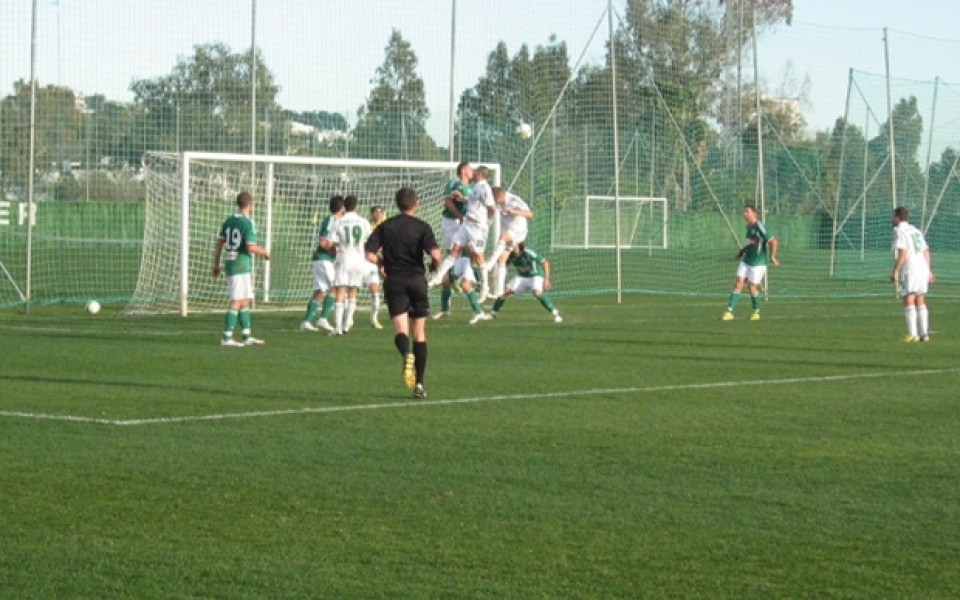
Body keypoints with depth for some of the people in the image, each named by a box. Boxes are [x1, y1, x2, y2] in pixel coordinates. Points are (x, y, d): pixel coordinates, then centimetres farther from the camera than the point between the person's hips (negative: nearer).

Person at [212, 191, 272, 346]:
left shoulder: (229, 220, 10)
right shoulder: (248, 223, -13)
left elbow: (219, 243, 12)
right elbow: (251, 247, -19)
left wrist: (216, 265, 17)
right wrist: (265, 252, -1)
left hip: (230, 263, 8)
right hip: (241, 265, -8)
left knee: (246, 301, 14)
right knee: (237, 302, -6)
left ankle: (247, 336, 17)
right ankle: (226, 337, -8)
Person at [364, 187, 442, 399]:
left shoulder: (385, 226, 5)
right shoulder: (422, 227, -1)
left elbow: (370, 254, -4)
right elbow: (435, 254, -16)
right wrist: (434, 266, 6)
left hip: (394, 280, 0)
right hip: (416, 279, 0)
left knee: (400, 329, -8)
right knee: (419, 334, 10)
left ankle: (407, 355, -44)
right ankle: (419, 384, 10)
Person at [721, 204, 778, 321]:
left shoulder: (759, 227, -17)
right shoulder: (748, 227, 10)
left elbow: (773, 241, -19)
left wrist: (772, 257, -13)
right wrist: (742, 251, 16)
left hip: (758, 263, -7)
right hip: (746, 261, 7)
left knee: (752, 288, 0)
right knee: (738, 284, -3)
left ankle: (756, 312, 22)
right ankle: (729, 311, -7)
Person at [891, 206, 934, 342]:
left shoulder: (899, 231, -4)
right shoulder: (916, 231, 20)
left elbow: (902, 253, -15)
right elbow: (926, 251, 19)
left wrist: (895, 271, -13)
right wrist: (929, 271, 24)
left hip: (909, 270, -8)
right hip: (923, 268, 8)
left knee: (908, 302, -9)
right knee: (920, 302, 12)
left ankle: (912, 334, -18)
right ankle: (924, 334, 10)